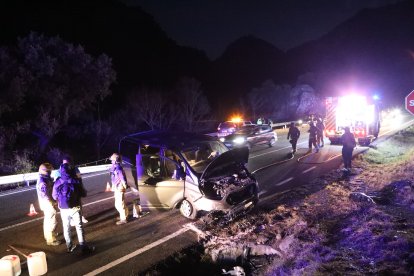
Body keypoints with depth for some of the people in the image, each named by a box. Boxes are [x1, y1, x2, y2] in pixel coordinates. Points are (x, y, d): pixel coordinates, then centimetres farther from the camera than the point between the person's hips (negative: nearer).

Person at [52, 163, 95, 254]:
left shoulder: (57, 182, -6)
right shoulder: (76, 181, -11)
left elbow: (54, 196, 3)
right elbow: (83, 194, -4)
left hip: (63, 209, 2)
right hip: (75, 208, -2)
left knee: (66, 228, 16)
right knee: (79, 227, 6)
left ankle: (69, 246, 27)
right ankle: (83, 247, 8)